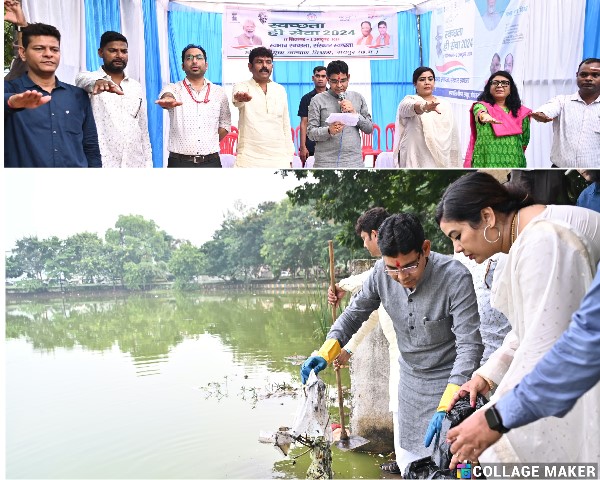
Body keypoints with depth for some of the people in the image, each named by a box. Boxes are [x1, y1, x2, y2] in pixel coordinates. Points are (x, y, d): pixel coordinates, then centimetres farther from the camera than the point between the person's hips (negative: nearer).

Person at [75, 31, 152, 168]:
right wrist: (97, 81, -45)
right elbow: (83, 79, -21)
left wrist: (148, 163, 10)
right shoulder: (90, 78, 4)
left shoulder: (137, 87, 15)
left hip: (135, 164, 4)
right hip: (99, 163, -4)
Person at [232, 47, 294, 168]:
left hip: (278, 159, 4)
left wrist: (288, 157, 11)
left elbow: (286, 126, 16)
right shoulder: (242, 86, 2)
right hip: (249, 159, -3)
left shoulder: (280, 90, 13)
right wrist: (240, 97, -48)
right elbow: (237, 101, -23)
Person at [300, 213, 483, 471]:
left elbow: (469, 344, -27)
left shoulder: (455, 278, -27)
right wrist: (325, 353, -17)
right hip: (409, 378, 4)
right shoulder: (381, 273, -15)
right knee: (409, 463, 17)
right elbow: (355, 313, -2)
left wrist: (446, 407, -36)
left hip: (448, 380, -4)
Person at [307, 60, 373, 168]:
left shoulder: (358, 98, 12)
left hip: (354, 163, 3)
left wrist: (354, 113, -4)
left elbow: (369, 129, 12)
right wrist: (329, 131, -21)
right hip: (326, 164, -3)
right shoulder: (318, 100, 3)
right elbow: (311, 133, -1)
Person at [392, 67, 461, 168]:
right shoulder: (409, 100, 1)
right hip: (415, 162, -4)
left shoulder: (445, 106, 15)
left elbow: (453, 137, 16)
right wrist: (424, 107, -48)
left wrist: (454, 165, 12)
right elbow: (410, 107, -26)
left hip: (440, 162, 5)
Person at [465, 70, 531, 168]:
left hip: (514, 164, 3)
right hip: (486, 162, -3)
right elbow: (480, 110, -22)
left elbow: (524, 140, 22)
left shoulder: (520, 112, 13)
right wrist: (484, 116, -43)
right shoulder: (481, 106, 4)